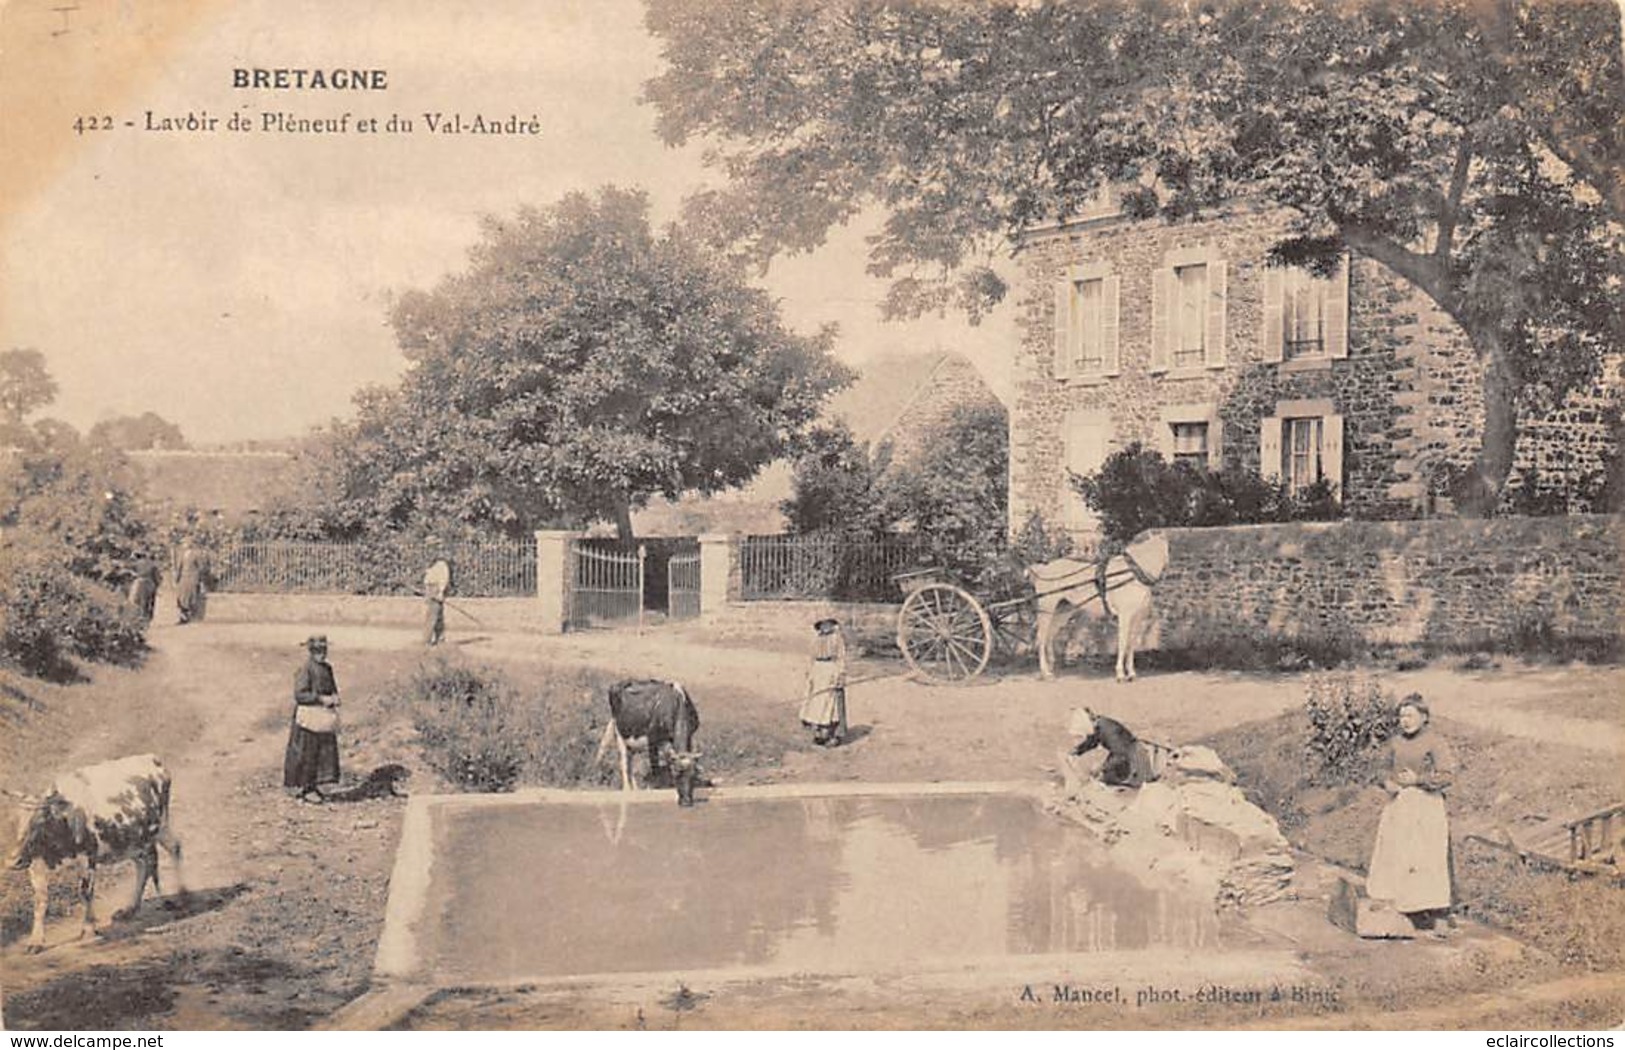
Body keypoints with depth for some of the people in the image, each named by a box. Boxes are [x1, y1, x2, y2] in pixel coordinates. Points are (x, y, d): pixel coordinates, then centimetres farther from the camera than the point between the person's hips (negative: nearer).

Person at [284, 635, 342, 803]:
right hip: (309, 715, -8)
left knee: (325, 751, 10)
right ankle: (304, 788, 8)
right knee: (307, 753, -1)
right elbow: (299, 694, -18)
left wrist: (334, 697, -1)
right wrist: (321, 699, -22)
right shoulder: (306, 670, -14)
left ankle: (313, 785, 21)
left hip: (325, 716, 8)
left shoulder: (327, 668, 9)